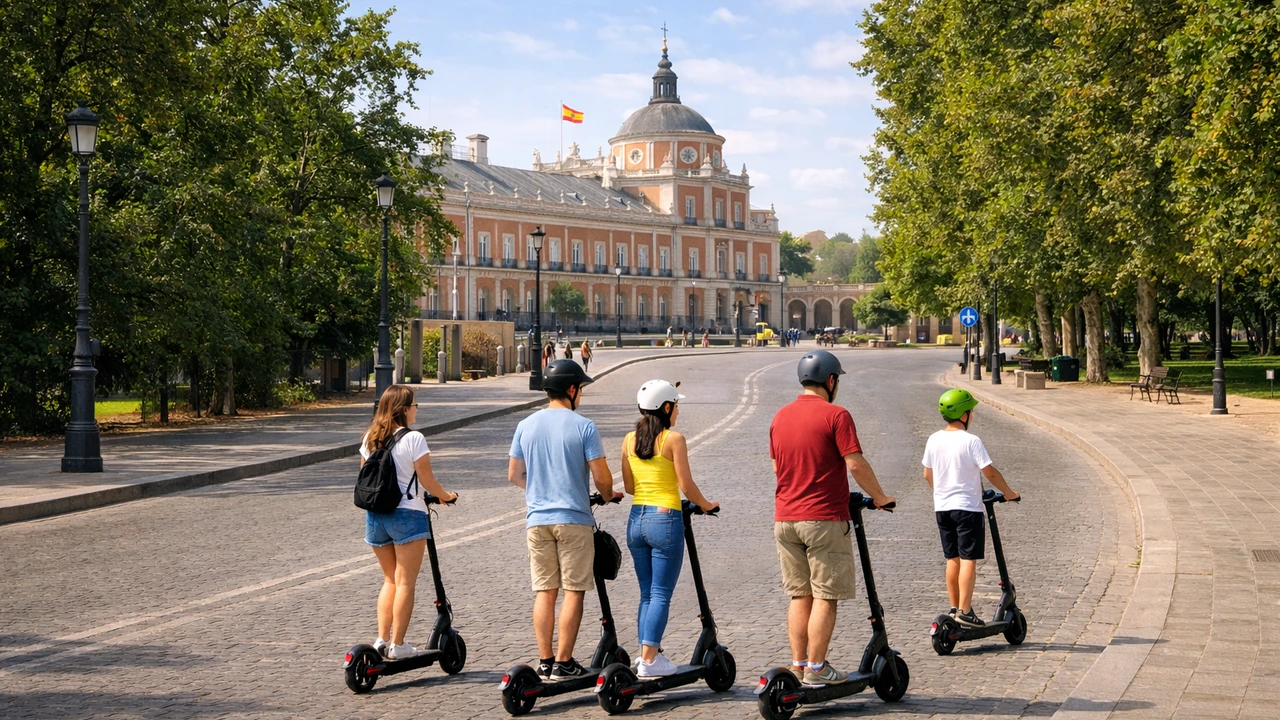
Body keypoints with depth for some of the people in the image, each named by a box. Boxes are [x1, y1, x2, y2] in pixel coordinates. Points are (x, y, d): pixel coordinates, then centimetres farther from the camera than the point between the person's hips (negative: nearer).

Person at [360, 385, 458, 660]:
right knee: (405, 582, 2)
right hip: (407, 514, -6)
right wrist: (444, 496, 7)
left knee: (390, 579, 18)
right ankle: (398, 645, 2)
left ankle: (382, 639, 12)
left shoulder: (370, 438, 6)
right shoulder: (413, 439, -12)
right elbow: (426, 478, -11)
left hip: (375, 515, 6)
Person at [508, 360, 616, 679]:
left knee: (544, 590, 9)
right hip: (574, 519, -4)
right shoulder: (584, 427, -9)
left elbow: (514, 475, 11)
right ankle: (564, 662, 3)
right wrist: (608, 496, 12)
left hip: (537, 519, 4)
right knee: (573, 590, 3)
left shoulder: (526, 426, 5)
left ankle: (545, 661, 11)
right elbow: (601, 477, -10)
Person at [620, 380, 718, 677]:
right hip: (665, 519, -6)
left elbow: (629, 486, 11)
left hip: (636, 519, 6)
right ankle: (649, 660, -4)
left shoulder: (630, 440, 7)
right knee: (661, 594, -1)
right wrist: (706, 505, 8)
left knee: (646, 593, 15)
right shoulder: (674, 439, -9)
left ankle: (648, 653, 17)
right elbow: (687, 486, -9)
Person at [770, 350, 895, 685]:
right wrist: (879, 497, -1)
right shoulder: (835, 415, -10)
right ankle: (816, 668, 0)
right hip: (824, 519, -6)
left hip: (785, 519, 6)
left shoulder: (780, 416, 10)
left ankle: (798, 665, 13)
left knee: (799, 596, 12)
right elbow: (856, 464, -14)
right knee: (825, 596, 0)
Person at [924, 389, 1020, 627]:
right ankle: (965, 611, -7)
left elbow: (927, 474, 12)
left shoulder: (934, 440, 3)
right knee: (968, 559, -3)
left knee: (953, 559, 14)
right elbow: (990, 473, -14)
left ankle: (954, 608, 19)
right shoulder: (971, 441, -15)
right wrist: (1009, 493, 0)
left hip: (942, 507, 6)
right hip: (967, 508, -6)